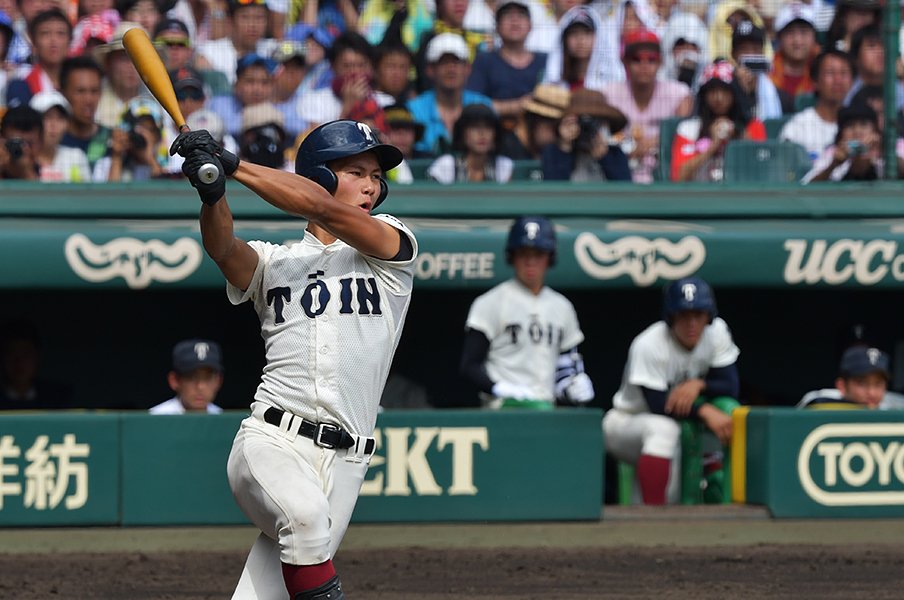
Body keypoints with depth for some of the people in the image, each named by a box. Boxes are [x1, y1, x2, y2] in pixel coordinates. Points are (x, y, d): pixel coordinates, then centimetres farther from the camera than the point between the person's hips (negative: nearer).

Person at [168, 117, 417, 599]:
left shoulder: (392, 248, 11)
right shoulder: (273, 262, 16)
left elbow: (322, 206, -5)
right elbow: (222, 247, -6)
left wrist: (231, 164, -7)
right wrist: (212, 193, -27)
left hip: (344, 462, 0)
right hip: (272, 440, 0)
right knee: (306, 518, -34)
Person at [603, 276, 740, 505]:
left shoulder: (717, 332, -9)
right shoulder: (648, 345, -25)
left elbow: (731, 386, -11)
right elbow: (658, 405, -29)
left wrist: (698, 384, -30)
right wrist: (705, 411, -40)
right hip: (626, 424, -7)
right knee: (664, 429, -37)